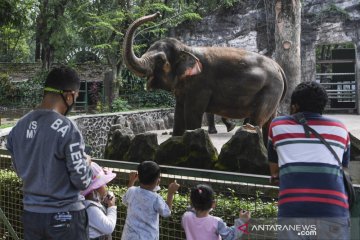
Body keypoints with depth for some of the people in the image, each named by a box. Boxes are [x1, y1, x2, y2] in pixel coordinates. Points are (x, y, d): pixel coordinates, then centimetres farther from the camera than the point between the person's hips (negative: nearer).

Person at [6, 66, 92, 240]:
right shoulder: (66, 129, -20)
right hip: (65, 216, -5)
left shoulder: (19, 127, -2)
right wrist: (86, 162, 4)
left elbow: (20, 170, 11)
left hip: (31, 213, 5)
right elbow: (81, 181, -15)